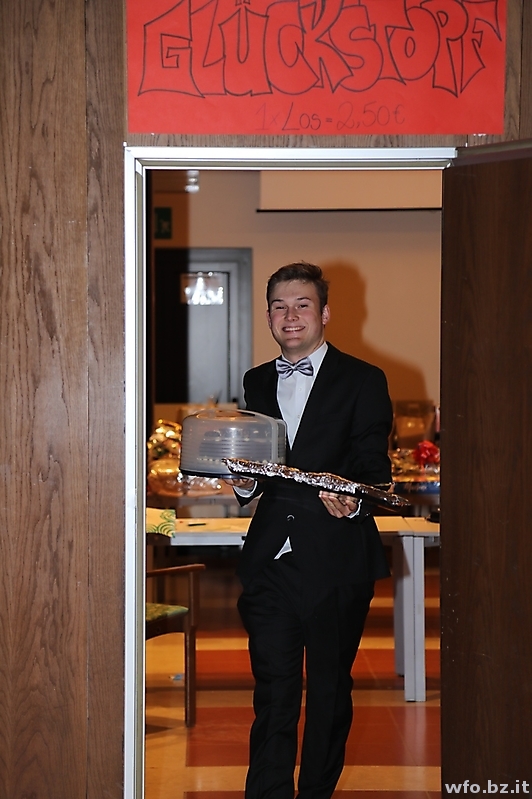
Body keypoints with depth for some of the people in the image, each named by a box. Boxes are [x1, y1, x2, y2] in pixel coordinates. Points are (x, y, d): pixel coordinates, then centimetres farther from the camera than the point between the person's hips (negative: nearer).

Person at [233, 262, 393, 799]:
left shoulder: (362, 382, 1)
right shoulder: (258, 382, 15)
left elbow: (375, 471, -5)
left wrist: (352, 501, -26)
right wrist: (246, 483, -1)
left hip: (335, 559, -3)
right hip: (269, 560, 3)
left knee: (329, 689, 8)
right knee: (273, 693, 0)